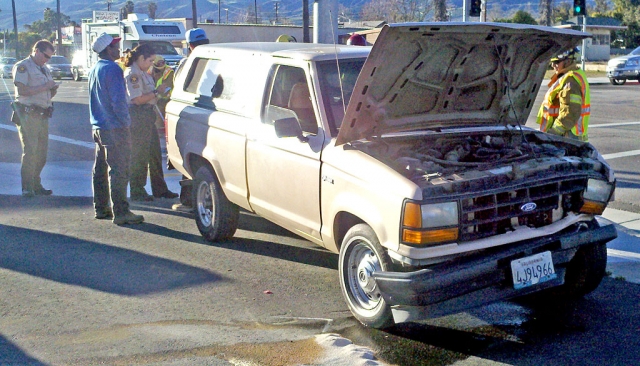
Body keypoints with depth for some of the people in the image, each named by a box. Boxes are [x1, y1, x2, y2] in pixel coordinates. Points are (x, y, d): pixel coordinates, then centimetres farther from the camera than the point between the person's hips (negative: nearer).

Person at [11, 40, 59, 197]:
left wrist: (53, 90, 3)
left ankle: (36, 185, 14)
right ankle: (27, 188, -6)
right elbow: (21, 90, -17)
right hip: (28, 115, -7)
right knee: (30, 151, -9)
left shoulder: (45, 70, 21)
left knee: (41, 153, 7)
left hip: (43, 116, 8)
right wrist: (44, 87, -16)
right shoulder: (22, 67, -4)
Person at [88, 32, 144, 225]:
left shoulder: (94, 70, 16)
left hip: (98, 127, 10)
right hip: (114, 128, -10)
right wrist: (126, 122, -13)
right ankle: (120, 212, -8)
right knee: (118, 170, -8)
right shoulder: (112, 69, -15)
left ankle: (101, 208, 22)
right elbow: (118, 100, -21)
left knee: (101, 169, 15)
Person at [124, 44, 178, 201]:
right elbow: (137, 99, -21)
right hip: (138, 118, -10)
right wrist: (155, 93, -12)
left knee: (155, 154, 15)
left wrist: (157, 93, 7)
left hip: (148, 116, 10)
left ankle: (160, 189, 24)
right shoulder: (132, 74, -15)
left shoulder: (142, 72, 16)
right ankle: (137, 191, 6)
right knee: (140, 156, -3)